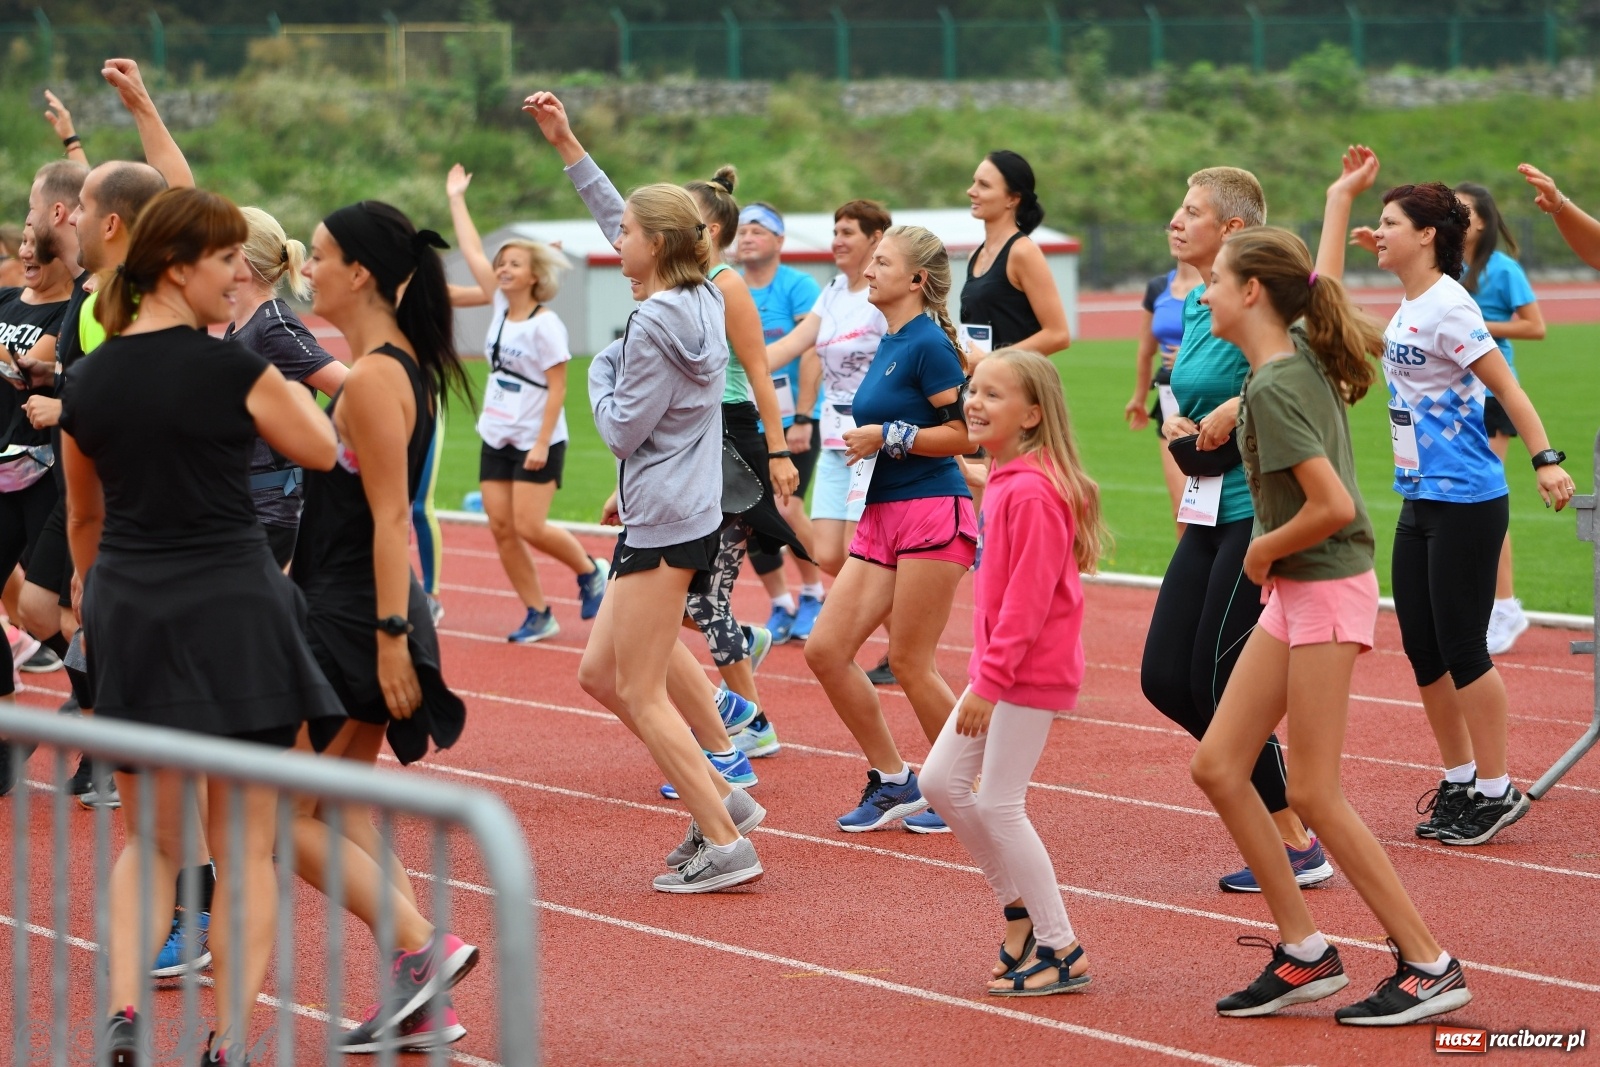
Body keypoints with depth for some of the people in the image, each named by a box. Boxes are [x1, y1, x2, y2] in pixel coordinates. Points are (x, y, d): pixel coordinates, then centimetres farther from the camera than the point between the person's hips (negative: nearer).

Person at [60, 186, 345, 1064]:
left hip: (125, 614, 5)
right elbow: (322, 452, 2)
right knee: (246, 846, 5)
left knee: (150, 841, 16)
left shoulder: (89, 381, 4)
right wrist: (284, 379, 16)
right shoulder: (230, 368, -13)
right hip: (230, 610, -5)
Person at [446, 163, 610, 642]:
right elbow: (472, 252, 12)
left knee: (529, 527, -13)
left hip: (536, 441, -8)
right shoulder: (500, 308, 6)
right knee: (501, 527, 2)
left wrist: (542, 443, -21)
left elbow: (557, 388, -15)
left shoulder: (546, 324, -13)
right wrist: (456, 199, 15)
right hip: (496, 439, 8)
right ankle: (538, 615, 9)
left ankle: (591, 571, 12)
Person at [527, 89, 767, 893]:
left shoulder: (657, 324, -18)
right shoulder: (700, 300, 9)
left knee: (639, 692, -5)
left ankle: (724, 844, -6)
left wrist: (600, 369, 2)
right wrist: (566, 146, 25)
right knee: (599, 673, 15)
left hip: (665, 528, -10)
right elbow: (617, 217, 22)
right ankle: (724, 798, 16)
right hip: (677, 517, 10)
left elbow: (621, 429, -15)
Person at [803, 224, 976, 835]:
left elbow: (964, 433, -16)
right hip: (880, 520, 9)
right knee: (825, 650, 2)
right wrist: (864, 442, 13)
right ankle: (893, 783, 14)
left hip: (932, 515, -9)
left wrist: (888, 436, -16)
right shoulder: (888, 344, 15)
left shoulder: (928, 344, -11)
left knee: (909, 662, -5)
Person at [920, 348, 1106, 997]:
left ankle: (1062, 954, 5)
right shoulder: (1004, 480, 10)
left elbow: (1027, 598, -23)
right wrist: (985, 674, 16)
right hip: (999, 668, 10)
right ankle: (1019, 903, 23)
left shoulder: (1032, 492, -21)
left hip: (1032, 671, -10)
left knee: (998, 806, -5)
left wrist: (991, 680, -22)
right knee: (941, 781, 11)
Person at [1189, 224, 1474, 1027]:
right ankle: (1304, 951, 13)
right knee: (1217, 765, 8)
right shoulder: (1304, 363, 5)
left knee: (1314, 793, -3)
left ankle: (1429, 966, 4)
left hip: (1325, 591, -9)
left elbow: (1334, 506, -26)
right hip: (1294, 594, 9)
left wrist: (1264, 551, -12)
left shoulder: (1272, 389, -21)